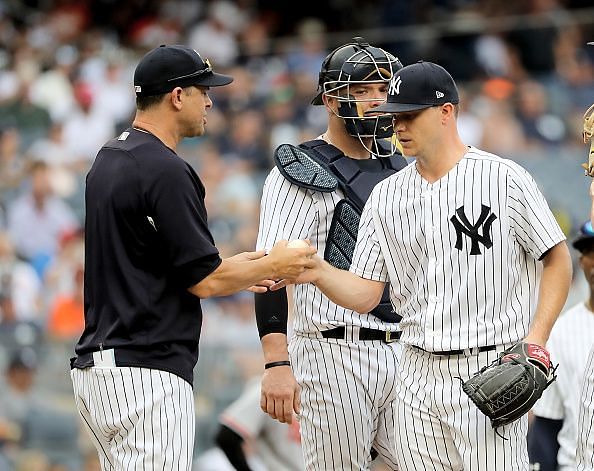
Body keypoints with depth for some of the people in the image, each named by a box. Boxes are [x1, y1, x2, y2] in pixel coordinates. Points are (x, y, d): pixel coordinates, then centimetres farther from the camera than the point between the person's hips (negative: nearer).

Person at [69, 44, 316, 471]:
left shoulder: (107, 161, 15)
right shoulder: (165, 171, -15)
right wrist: (272, 265, 2)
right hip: (147, 371, -10)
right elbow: (204, 282, -14)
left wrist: (234, 270, 23)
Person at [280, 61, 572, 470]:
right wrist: (320, 273, -14)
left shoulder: (503, 178, -4)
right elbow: (365, 294, 7)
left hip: (490, 374, -5)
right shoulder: (386, 196, 10)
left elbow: (558, 258, -1)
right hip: (418, 376, 5)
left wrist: (536, 339, -12)